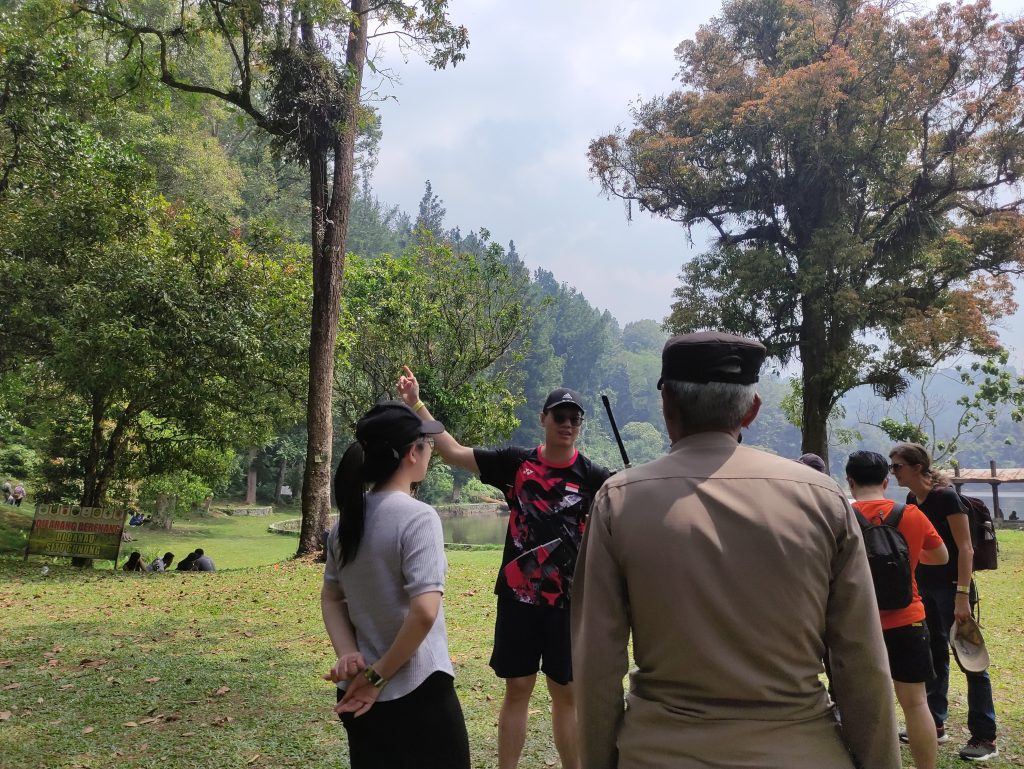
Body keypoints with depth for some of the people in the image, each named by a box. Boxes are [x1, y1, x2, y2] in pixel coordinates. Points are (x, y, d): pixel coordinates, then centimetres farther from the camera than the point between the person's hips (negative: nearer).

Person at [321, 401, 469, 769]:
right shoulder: (418, 517, -19)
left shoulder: (348, 518, 3)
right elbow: (424, 612, -25)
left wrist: (349, 654, -5)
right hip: (418, 693, -6)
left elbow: (331, 599, 8)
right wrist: (378, 676, -15)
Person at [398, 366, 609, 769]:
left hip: (567, 600, -1)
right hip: (517, 595, 1)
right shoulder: (516, 462, 0)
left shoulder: (592, 477, -4)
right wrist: (416, 404, -3)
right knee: (516, 690, 11)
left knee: (567, 693, 10)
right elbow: (453, 452, 2)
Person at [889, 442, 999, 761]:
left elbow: (965, 548, -18)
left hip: (952, 587, -8)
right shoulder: (912, 501, 5)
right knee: (933, 656, 15)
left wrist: (963, 596, -22)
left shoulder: (945, 497, -17)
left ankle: (985, 737, 8)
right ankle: (934, 724, 25)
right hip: (925, 589, 8)